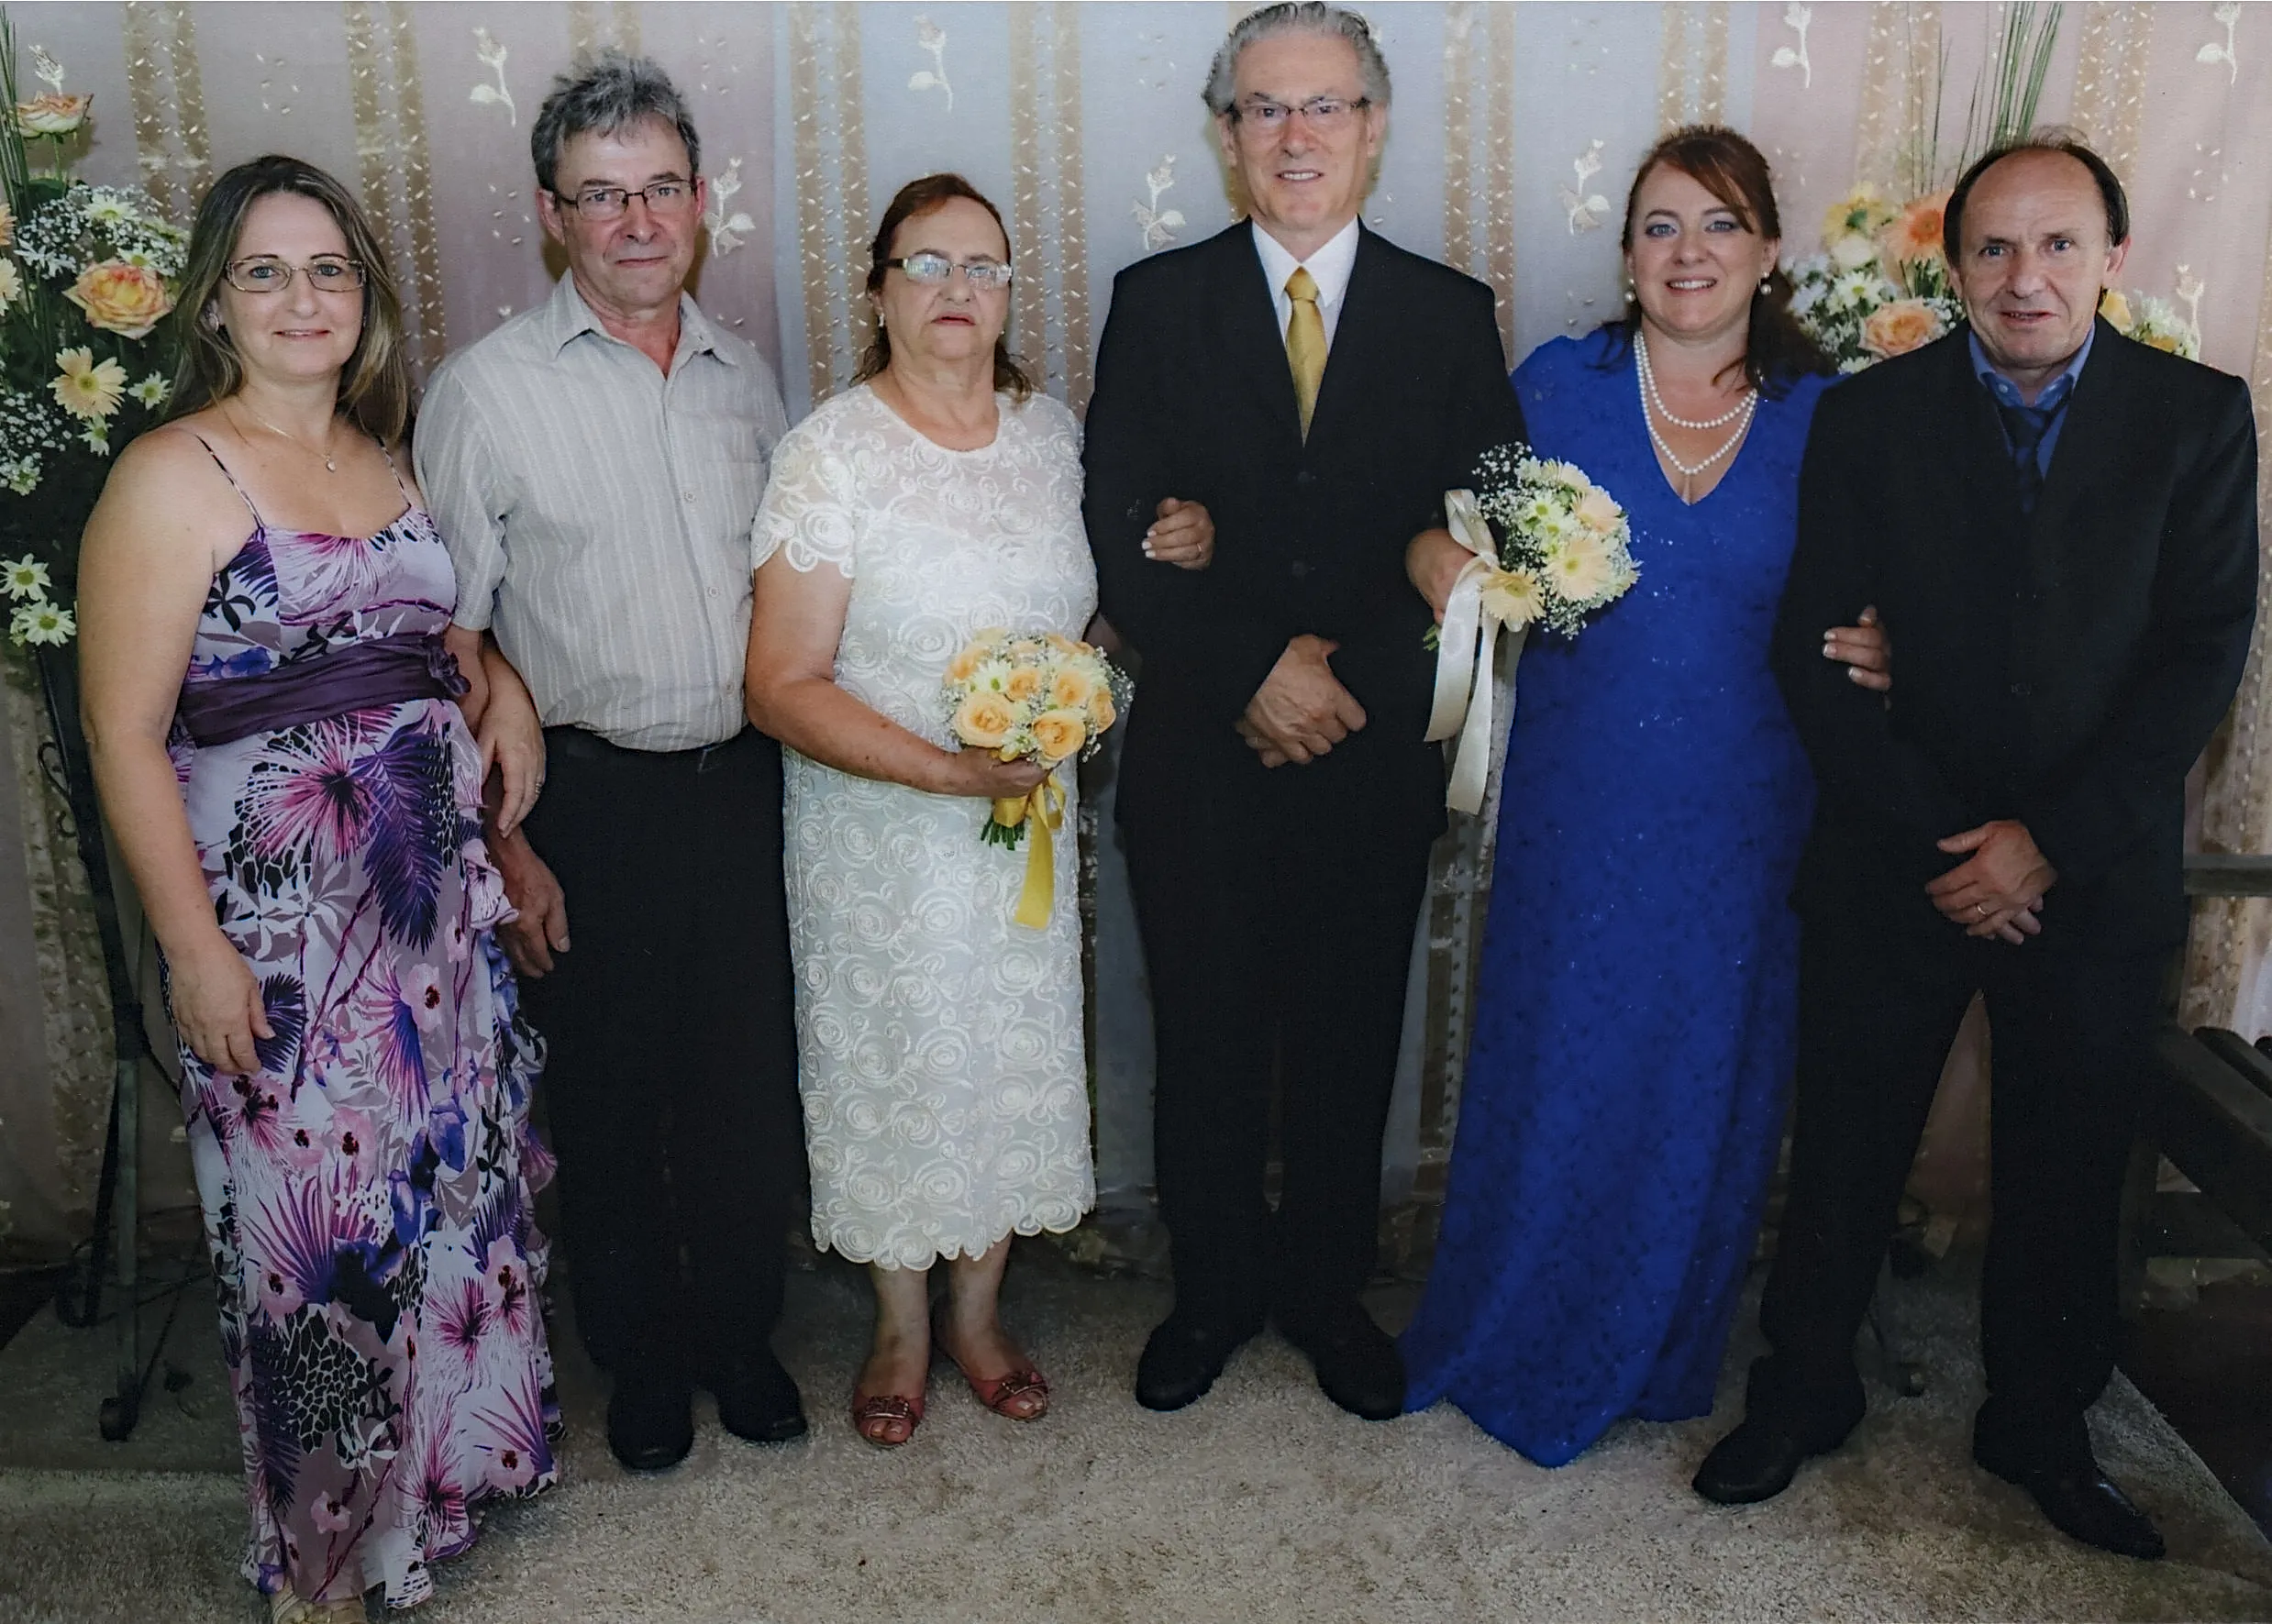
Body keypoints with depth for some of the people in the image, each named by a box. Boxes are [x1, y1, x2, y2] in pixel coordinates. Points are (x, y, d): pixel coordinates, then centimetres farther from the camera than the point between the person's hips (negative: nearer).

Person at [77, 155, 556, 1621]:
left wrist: (501, 845, 12)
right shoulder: (174, 475, -9)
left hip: (440, 907, 6)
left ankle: (451, 1461, 39)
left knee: (458, 1184, 16)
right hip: (281, 927, -6)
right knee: (319, 1221, 5)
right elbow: (126, 737, -12)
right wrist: (195, 950, -16)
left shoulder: (384, 459, 10)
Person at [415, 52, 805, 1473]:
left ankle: (740, 1332, 34)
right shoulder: (486, 392, -6)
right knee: (608, 1096, 11)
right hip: (590, 802, -3)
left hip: (746, 784, 4)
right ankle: (642, 1356, 32)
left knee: (751, 1083, 12)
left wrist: (804, 768, 10)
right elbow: (447, 645, -6)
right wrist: (502, 845, -9)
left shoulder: (746, 377, 8)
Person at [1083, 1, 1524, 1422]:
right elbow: (1121, 539, -5)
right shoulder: (1157, 303, 1)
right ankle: (1215, 1291, 32)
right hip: (1200, 757, 0)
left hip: (1376, 758, 1)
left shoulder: (1452, 316, 3)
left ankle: (1325, 1288, 33)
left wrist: (1348, 674, -15)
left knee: (1351, 1041, 13)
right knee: (1206, 1041, 11)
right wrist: (1252, 670, -15)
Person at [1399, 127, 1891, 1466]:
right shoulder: (1558, 384, -1)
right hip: (1579, 799, -1)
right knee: (1553, 1067, 9)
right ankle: (1515, 1342, 32)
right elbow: (1483, 541, 7)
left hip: (1744, 815, 1)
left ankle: (1661, 1349, 36)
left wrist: (1875, 654, -14)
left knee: (1708, 1079, 12)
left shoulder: (1824, 414, 0)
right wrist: (1435, 553, -15)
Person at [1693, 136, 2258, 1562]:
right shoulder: (1871, 418, -3)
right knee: (1846, 1149, 11)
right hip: (1893, 867, 0)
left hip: (2098, 873, 1)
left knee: (2069, 1171, 14)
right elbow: (1816, 654, -7)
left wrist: (2049, 840, -14)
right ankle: (1805, 1392, 32)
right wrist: (1938, 837, -13)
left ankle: (2040, 1424, 36)